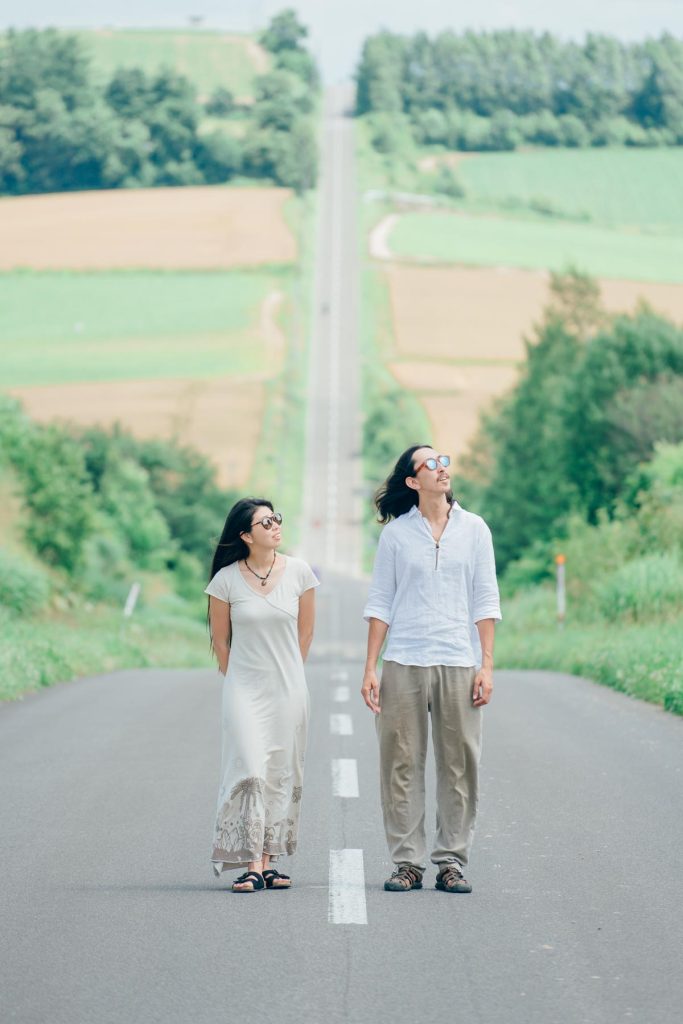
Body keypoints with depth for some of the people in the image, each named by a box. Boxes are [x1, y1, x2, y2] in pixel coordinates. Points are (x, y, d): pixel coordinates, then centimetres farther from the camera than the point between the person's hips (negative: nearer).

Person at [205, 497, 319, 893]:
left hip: (289, 689, 2)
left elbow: (305, 631, 10)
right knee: (250, 771, -11)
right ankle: (252, 865, -11)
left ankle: (269, 862, 11)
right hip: (244, 689, -2)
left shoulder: (298, 572, -2)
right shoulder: (226, 580, -7)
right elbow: (220, 640, 5)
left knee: (282, 774, 4)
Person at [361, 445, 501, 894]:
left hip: (459, 663, 1)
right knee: (402, 764, -1)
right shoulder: (396, 533, 5)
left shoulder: (473, 529, 7)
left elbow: (485, 601, 7)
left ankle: (451, 861, 7)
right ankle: (408, 862, 6)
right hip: (403, 664, -1)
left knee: (459, 765, 0)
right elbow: (380, 602, 7)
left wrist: (486, 665, 0)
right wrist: (370, 667, 1)